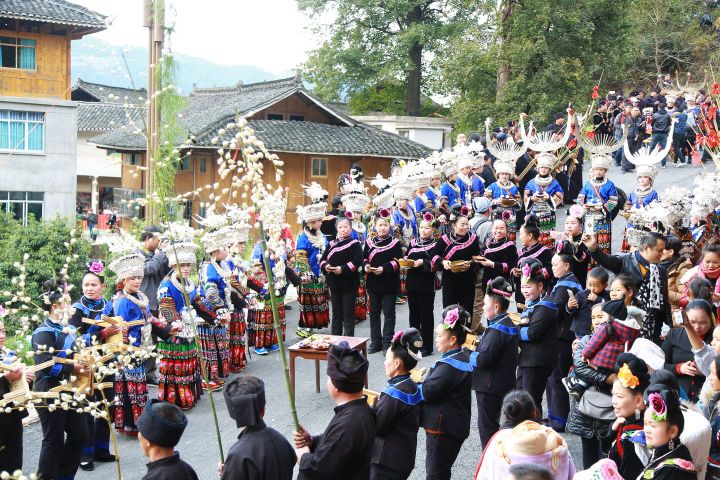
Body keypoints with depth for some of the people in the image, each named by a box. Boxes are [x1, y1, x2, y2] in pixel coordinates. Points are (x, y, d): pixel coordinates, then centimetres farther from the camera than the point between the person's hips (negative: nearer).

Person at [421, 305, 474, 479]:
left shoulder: (449, 366, -23)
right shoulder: (464, 357, 8)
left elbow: (427, 392, -25)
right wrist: (425, 379, -1)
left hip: (442, 428, -10)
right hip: (456, 426, 10)